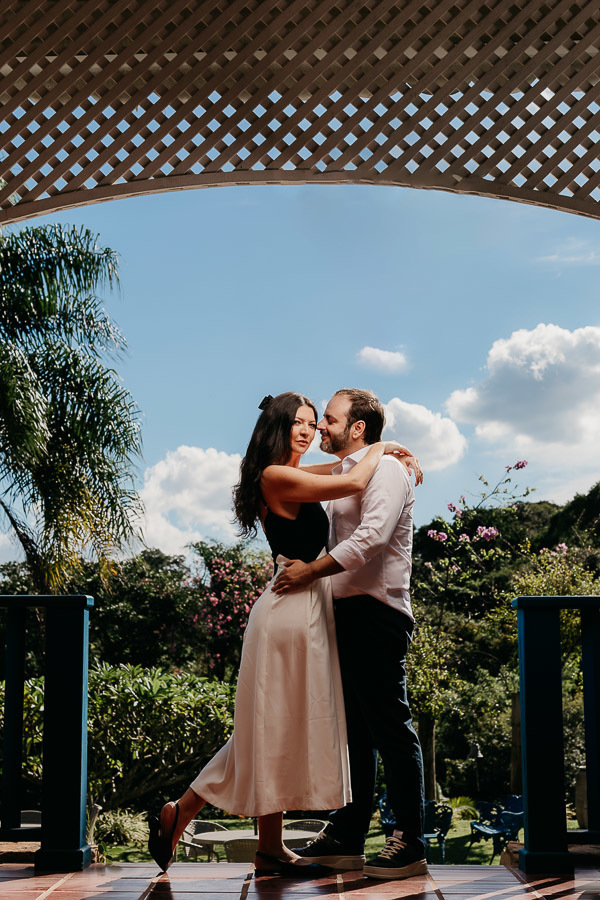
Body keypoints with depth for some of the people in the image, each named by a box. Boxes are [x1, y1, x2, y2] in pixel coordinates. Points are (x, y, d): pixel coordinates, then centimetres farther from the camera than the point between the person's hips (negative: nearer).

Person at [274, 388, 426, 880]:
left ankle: (410, 843, 0)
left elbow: (372, 536, -22)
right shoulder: (345, 474, 21)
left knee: (391, 727, -6)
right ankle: (347, 836, 17)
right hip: (347, 612, 9)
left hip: (376, 613, -9)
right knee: (353, 728, 11)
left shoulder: (385, 469, -8)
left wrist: (312, 570, -20)